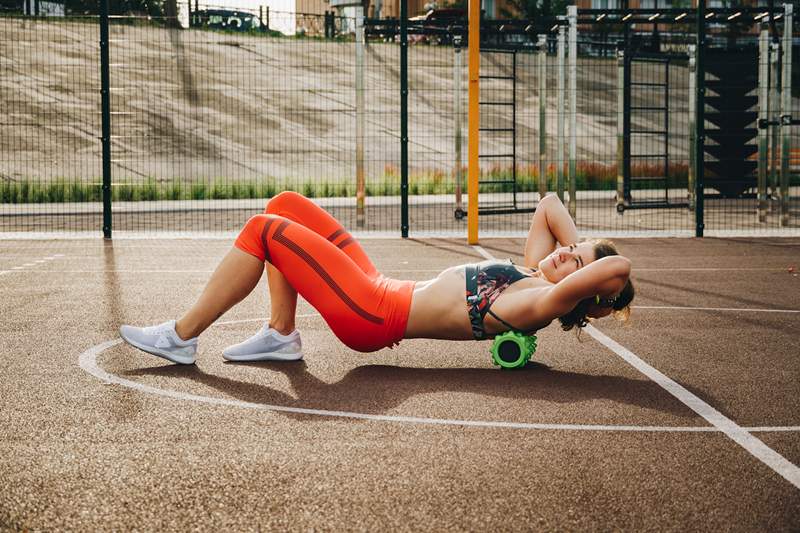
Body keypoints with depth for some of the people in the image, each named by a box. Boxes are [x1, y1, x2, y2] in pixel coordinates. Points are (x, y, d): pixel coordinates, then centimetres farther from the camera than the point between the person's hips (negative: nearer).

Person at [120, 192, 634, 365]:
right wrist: (581, 245, 11)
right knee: (285, 204, 10)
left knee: (264, 228, -13)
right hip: (380, 291, 10)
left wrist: (588, 272, -11)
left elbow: (619, 266, -31)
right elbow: (548, 203, 22)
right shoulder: (533, 270, 11)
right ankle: (281, 336, 11)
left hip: (374, 317, -10)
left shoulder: (544, 299, -16)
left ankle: (182, 337, -2)